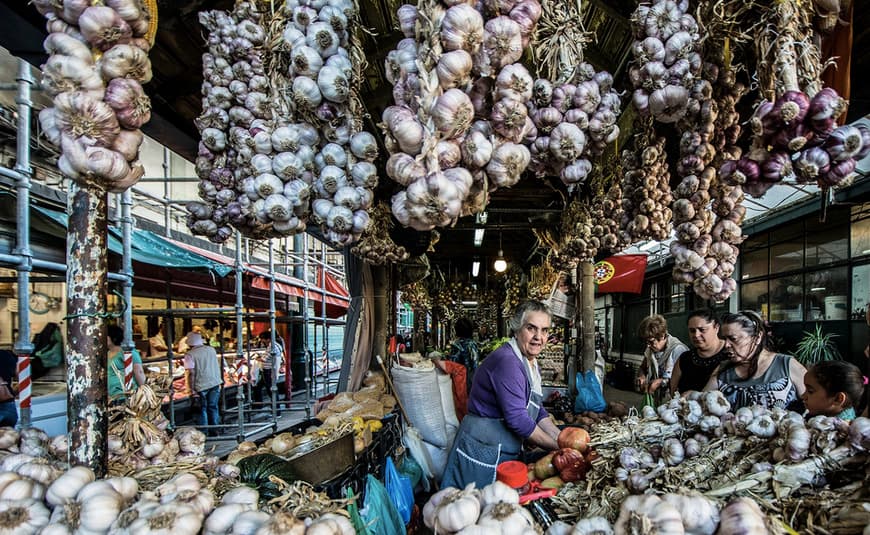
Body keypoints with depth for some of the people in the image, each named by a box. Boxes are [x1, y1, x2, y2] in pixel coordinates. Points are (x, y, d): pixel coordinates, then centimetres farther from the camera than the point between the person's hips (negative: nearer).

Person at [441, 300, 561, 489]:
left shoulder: (531, 363, 11)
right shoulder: (507, 362, -22)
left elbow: (537, 412, 15)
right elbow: (518, 420, -25)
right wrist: (557, 447, -14)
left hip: (503, 453, 10)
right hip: (482, 455, -10)